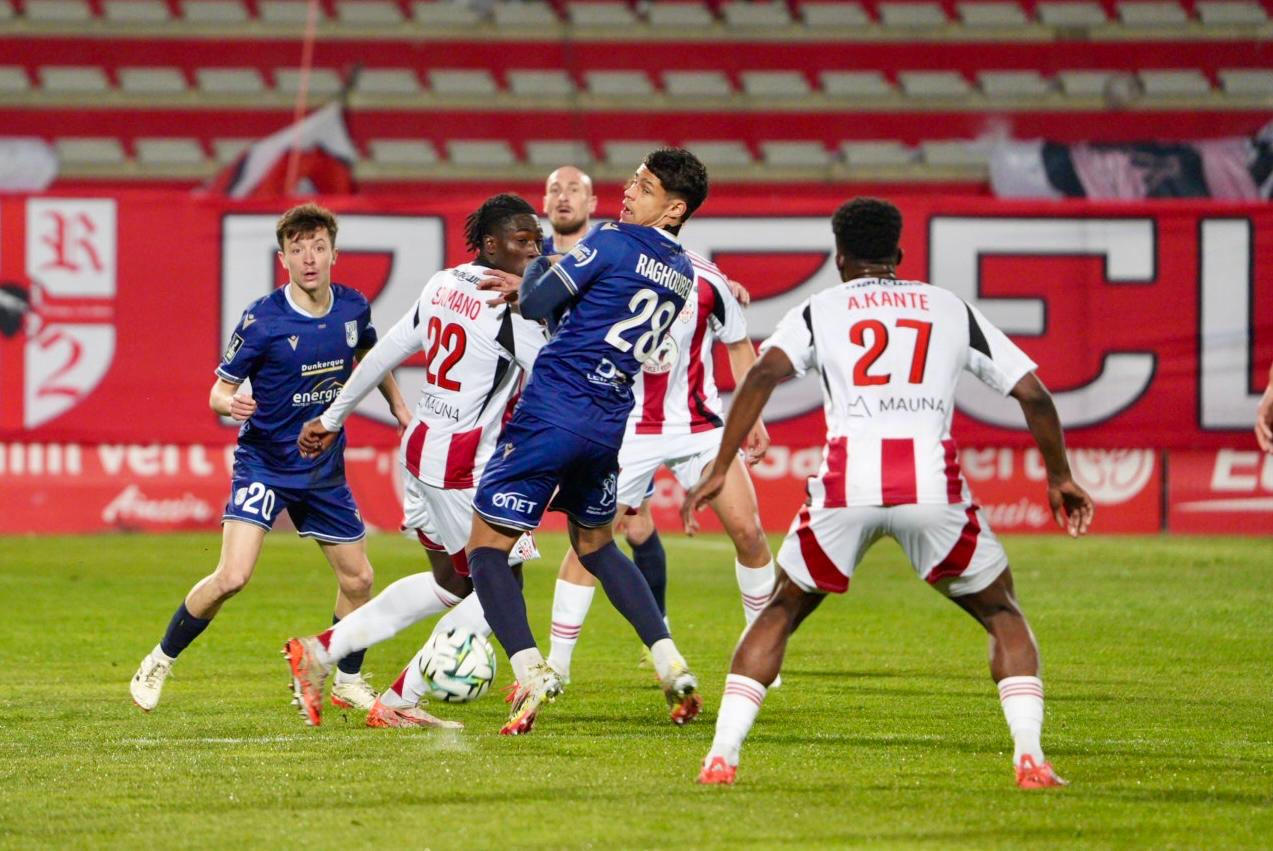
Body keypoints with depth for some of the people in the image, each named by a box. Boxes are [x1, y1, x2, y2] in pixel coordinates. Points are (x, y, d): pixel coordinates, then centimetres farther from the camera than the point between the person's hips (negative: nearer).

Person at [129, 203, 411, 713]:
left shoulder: (352, 309, -3)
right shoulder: (262, 320, -17)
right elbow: (220, 390, -11)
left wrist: (398, 406, 20)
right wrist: (230, 403, -33)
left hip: (325, 473, 5)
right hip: (264, 464, -5)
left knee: (358, 579, 7)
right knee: (232, 576, -19)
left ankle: (348, 682, 30)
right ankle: (159, 663, -1)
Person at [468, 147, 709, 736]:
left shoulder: (612, 241, -10)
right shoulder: (682, 276, 13)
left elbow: (537, 305, -8)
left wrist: (538, 268, 11)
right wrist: (530, 288, 23)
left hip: (552, 414, -7)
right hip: (610, 423, 7)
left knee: (486, 547, -1)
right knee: (595, 544, 28)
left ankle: (529, 670, -20)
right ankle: (671, 665, 16)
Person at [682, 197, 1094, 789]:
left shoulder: (820, 309, 18)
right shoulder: (952, 310, 22)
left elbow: (764, 372, 0)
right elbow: (1032, 393, 18)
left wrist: (719, 470, -1)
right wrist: (1060, 478, 30)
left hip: (847, 482, 0)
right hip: (933, 482, 0)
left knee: (780, 612, 20)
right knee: (1001, 613, 19)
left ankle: (722, 756, 9)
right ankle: (1030, 756, 1)